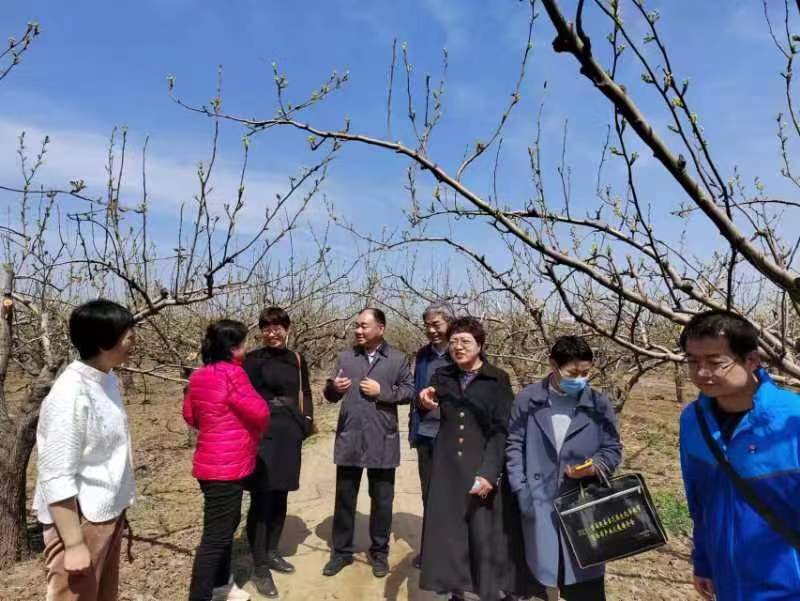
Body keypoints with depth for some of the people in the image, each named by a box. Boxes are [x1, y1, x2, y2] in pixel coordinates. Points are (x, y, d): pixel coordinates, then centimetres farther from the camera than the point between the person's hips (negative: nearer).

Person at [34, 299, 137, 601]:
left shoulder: (108, 379, 2)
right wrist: (74, 543, -18)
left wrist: (118, 509, 14)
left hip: (108, 513, 8)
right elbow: (56, 477, -22)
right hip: (81, 519, -8)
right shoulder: (70, 394, -24)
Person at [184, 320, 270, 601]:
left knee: (226, 526, 24)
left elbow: (190, 415, 18)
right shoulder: (231, 373, -21)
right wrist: (258, 431, 4)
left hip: (213, 464, 10)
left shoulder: (200, 375, 6)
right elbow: (259, 412, -17)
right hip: (226, 468, -10)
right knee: (216, 536, 1)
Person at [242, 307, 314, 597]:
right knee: (262, 499, -1)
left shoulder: (297, 360, 8)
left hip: (290, 436, 5)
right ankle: (260, 568, 10)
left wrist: (306, 421, 2)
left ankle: (271, 552, 31)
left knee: (280, 496, 14)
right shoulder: (253, 360, -5)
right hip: (263, 436, -5)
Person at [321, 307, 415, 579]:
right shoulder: (346, 356, 6)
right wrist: (333, 387, -17)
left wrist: (382, 391, -15)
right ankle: (341, 551, 29)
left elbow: (409, 391, -4)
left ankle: (379, 552, 30)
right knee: (344, 498, 13)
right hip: (349, 438, 2)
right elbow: (331, 396, 6)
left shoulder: (398, 358, -1)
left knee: (382, 500, 12)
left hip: (382, 440, -2)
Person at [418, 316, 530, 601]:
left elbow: (502, 430, -7)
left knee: (486, 537, 1)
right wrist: (425, 403, -16)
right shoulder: (442, 377, 6)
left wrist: (489, 472, -16)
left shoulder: (497, 379, -4)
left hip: (484, 469, -3)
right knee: (448, 533, 8)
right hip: (448, 470, 3)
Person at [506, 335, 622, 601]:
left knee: (584, 575, 6)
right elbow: (514, 446, 0)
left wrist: (595, 466, -16)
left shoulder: (599, 405, -4)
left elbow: (613, 449, 4)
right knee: (544, 567, 14)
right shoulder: (528, 400, -5)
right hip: (540, 501, 0)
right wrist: (520, 489, -6)